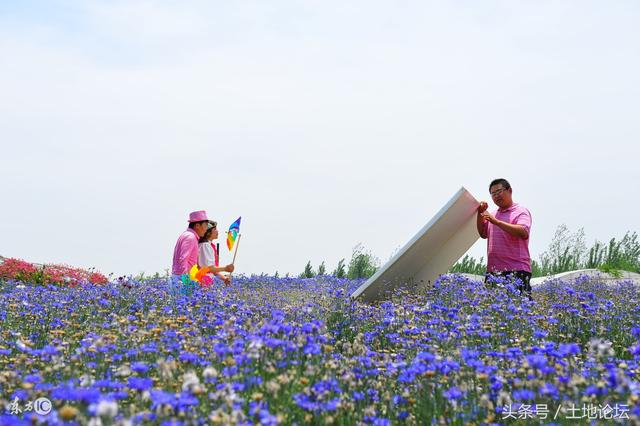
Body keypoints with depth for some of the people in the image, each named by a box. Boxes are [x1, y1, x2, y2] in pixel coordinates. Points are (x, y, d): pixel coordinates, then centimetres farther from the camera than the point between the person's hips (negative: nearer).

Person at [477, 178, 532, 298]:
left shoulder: (521, 212, 0)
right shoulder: (493, 214, 21)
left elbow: (524, 233, -17)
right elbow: (483, 234, 20)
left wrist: (496, 222, -20)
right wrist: (480, 214, 8)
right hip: (493, 271, 6)